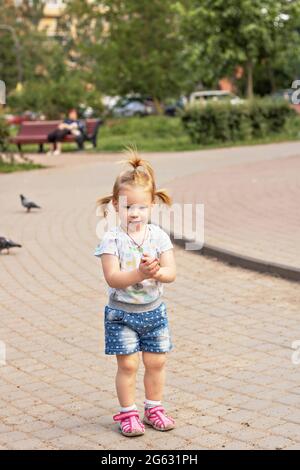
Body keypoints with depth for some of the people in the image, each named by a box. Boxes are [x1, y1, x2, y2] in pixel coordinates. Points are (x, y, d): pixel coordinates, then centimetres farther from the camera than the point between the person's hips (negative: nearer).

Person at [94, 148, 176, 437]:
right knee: (127, 364, 0)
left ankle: (154, 408, 27)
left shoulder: (158, 235, -4)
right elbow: (112, 278, -21)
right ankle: (128, 413, 15)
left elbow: (171, 273, -9)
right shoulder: (112, 239, -14)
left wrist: (157, 271, -31)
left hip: (154, 311, 3)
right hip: (122, 313, -3)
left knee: (156, 362, 10)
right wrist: (140, 274, -35)